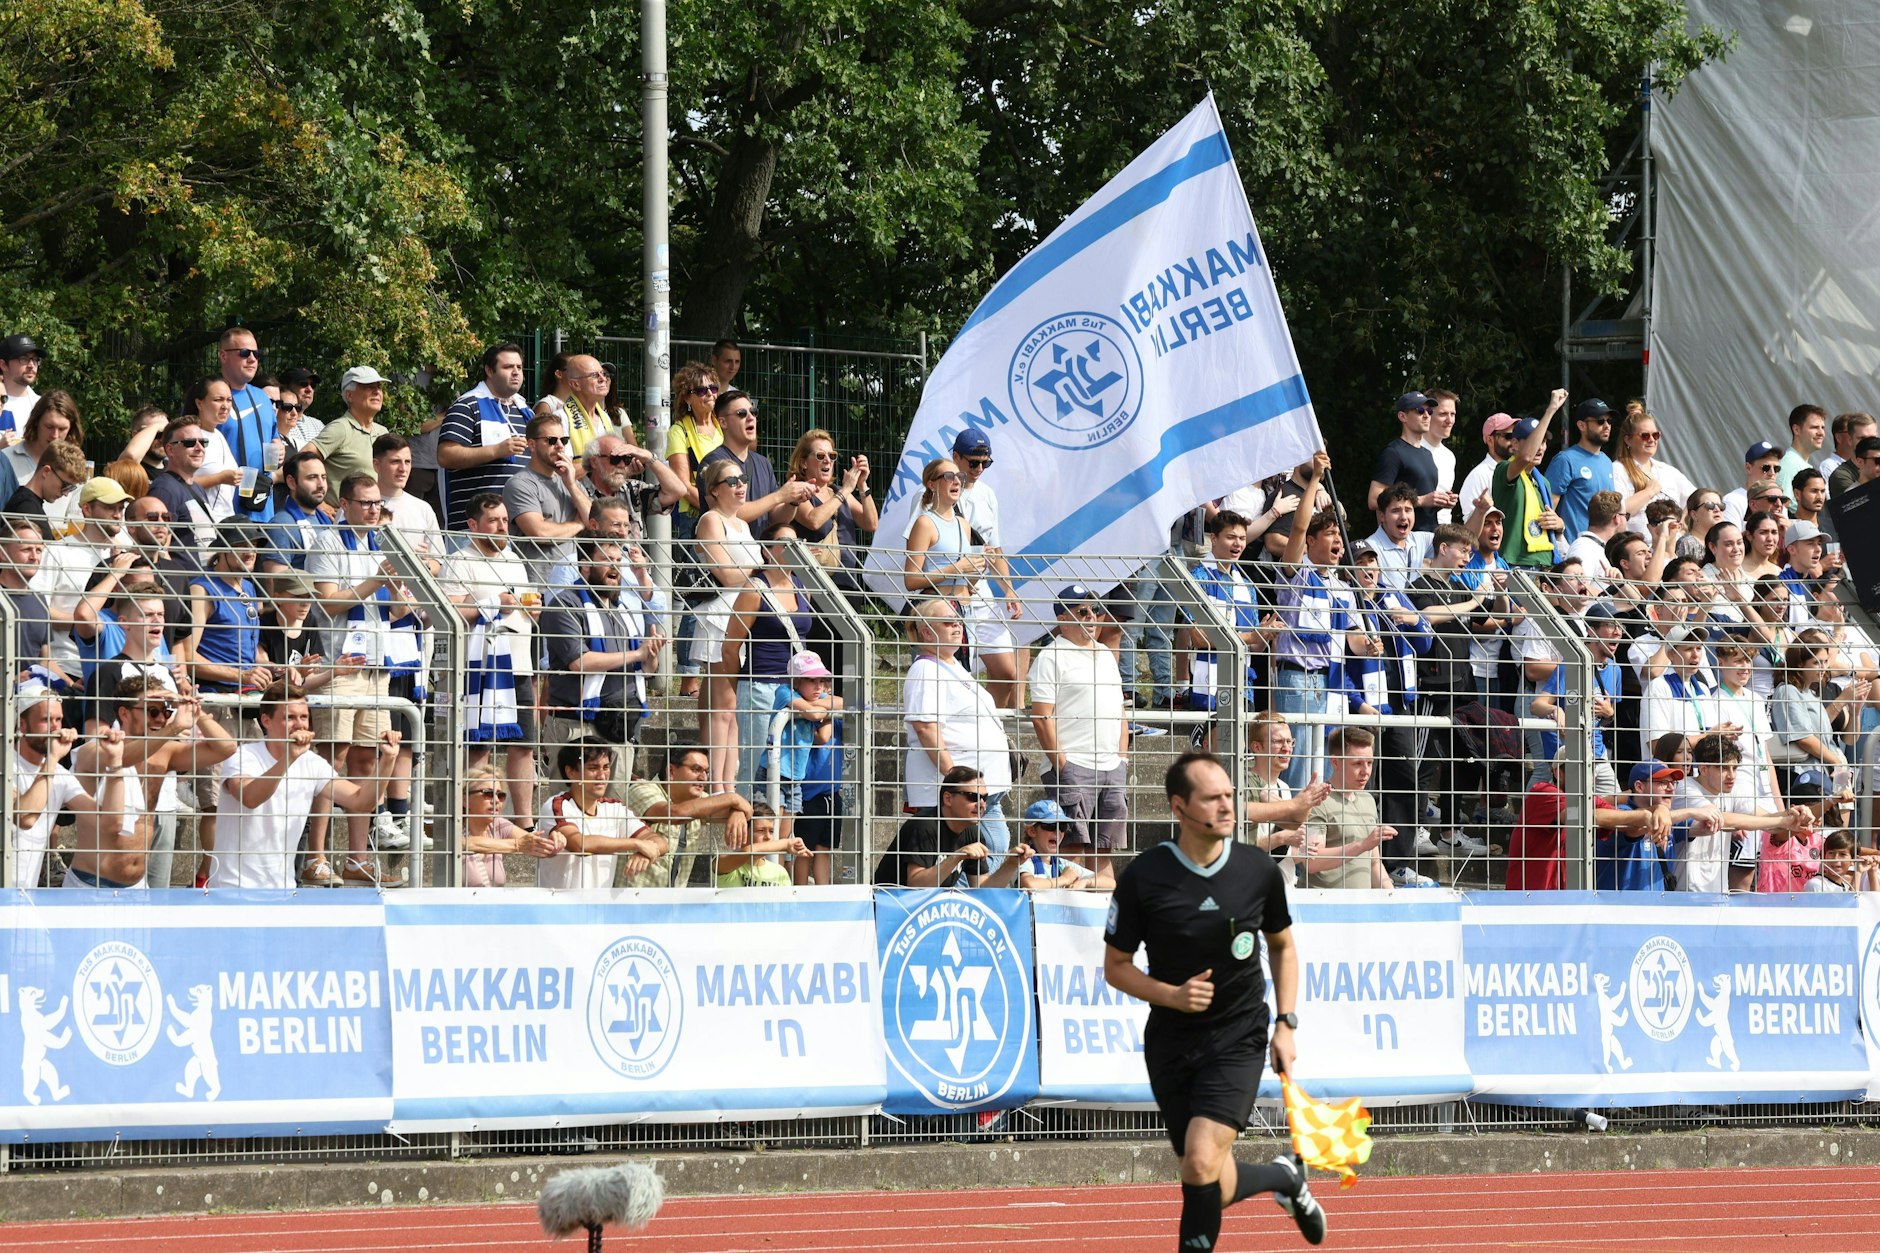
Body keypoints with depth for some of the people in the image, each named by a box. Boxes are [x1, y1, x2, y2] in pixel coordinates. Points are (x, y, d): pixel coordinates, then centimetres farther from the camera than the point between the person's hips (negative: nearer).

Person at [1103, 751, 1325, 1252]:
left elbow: (1282, 946, 14)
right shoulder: (1143, 878, -9)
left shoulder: (1258, 869, -4)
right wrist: (1173, 995, -17)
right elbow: (1116, 967, 0)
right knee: (1216, 1190, 5)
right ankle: (1284, 1176, 38)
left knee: (1202, 1163, -23)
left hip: (1238, 1040, -1)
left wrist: (1286, 1023, 3)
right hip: (1171, 1040, 1)